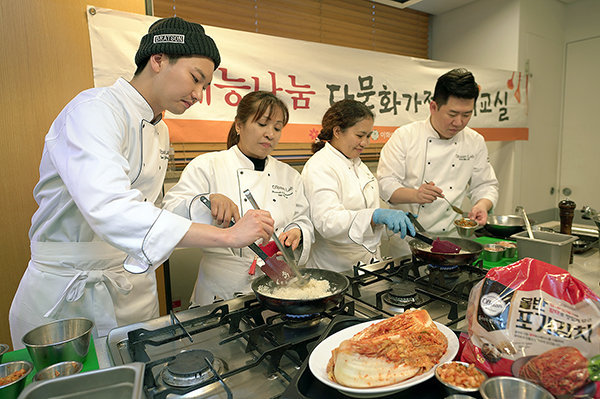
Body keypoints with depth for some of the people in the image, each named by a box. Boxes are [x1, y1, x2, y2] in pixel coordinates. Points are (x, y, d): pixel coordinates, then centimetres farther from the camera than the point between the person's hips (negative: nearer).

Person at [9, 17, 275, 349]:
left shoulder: (160, 131, 8)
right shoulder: (95, 109, -19)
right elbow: (108, 209, -36)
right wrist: (228, 235, -37)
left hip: (133, 287, 7)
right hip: (66, 295, -6)